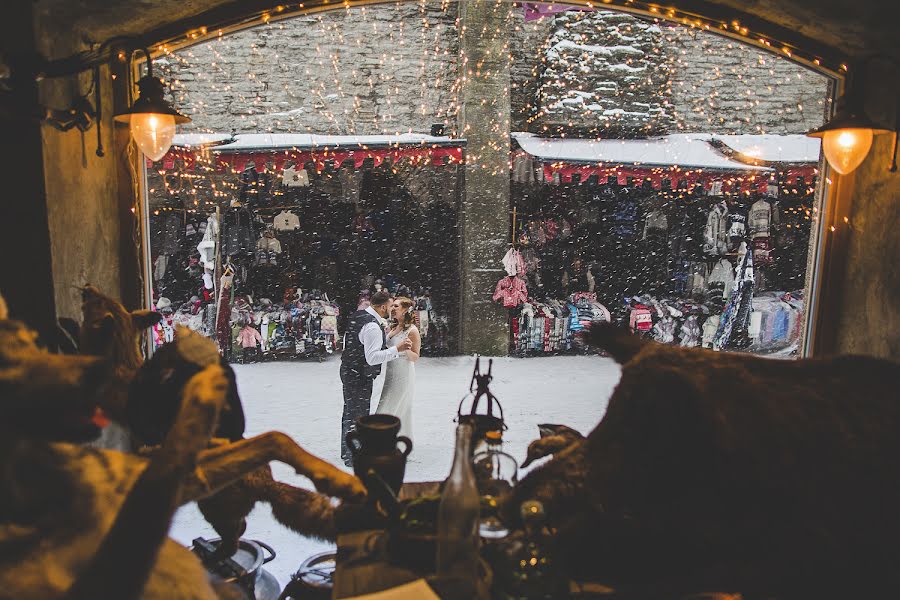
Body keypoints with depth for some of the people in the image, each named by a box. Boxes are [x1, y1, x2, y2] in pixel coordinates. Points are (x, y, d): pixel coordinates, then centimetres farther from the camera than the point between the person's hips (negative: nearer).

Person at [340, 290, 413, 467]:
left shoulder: (356, 316, 5)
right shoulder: (372, 326, -25)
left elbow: (346, 341, 15)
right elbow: (372, 358, -29)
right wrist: (397, 349, -30)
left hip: (348, 371, 10)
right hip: (360, 377, -10)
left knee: (350, 411, 20)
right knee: (358, 415, 1)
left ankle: (347, 451, 35)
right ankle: (354, 458, 13)